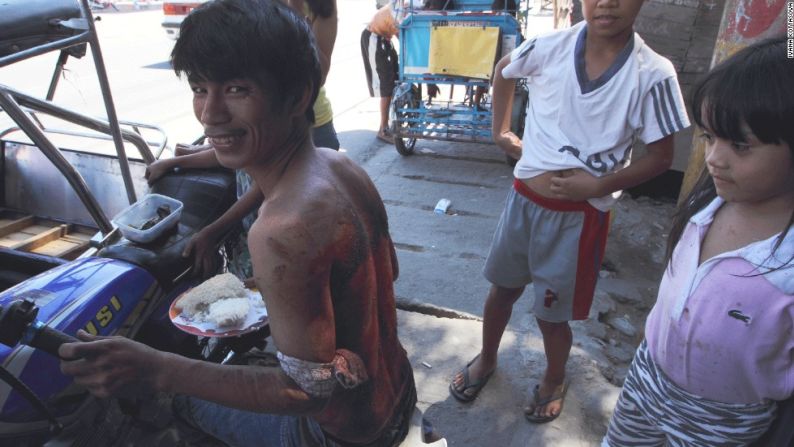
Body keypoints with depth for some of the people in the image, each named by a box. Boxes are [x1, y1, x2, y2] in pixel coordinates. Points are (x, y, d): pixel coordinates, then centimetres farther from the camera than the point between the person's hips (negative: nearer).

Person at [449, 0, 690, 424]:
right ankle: (486, 358, 46)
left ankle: (555, 378, 43)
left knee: (551, 312, 11)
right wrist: (500, 131, 9)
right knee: (502, 287, 19)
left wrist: (598, 185, -18)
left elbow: (661, 156, -7)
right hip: (524, 197, 3)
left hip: (581, 214, -2)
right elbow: (503, 71, 13)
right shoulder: (550, 46, -9)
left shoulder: (653, 74, -16)